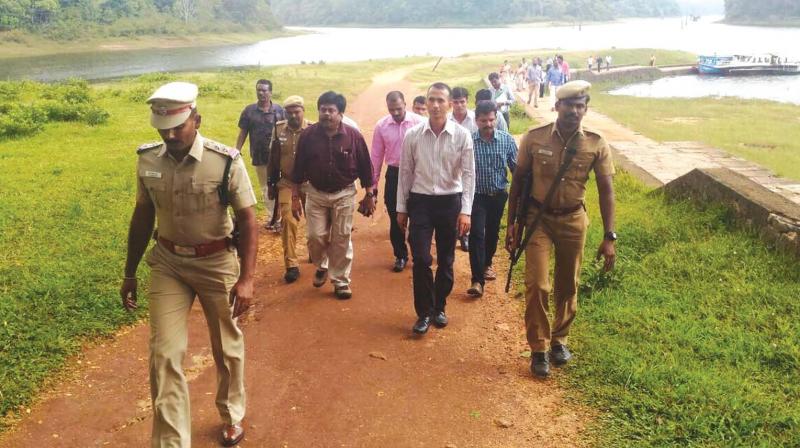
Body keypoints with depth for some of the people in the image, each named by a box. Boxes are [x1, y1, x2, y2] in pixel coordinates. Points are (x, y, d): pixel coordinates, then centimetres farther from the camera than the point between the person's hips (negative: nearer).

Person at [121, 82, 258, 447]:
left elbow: (248, 220, -13)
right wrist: (130, 273, 11)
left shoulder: (226, 162, -17)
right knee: (164, 355, -1)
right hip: (167, 263, 2)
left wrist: (246, 279, -19)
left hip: (216, 263, -2)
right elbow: (142, 217, 7)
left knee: (226, 347, 15)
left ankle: (232, 417, 41)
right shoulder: (148, 160, -5)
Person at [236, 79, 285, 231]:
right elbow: (242, 134, 3)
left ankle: (278, 217, 14)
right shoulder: (249, 111, -1)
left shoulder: (279, 110, -4)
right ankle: (271, 216, 23)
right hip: (258, 157, 2)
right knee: (265, 188, 12)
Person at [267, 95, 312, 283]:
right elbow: (273, 158, 8)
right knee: (288, 220, -8)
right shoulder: (279, 129, -1)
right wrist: (271, 183, 9)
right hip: (286, 183, 1)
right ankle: (291, 265, -3)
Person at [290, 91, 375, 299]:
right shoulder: (308, 135, -7)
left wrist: (369, 195, 0)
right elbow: (299, 168, 0)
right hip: (316, 194, 1)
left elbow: (365, 167, -2)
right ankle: (321, 266, 32)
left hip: (344, 194, -1)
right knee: (316, 237, 1)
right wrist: (295, 197, 0)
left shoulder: (353, 136, -10)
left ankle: (341, 281, 19)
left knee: (342, 240, 4)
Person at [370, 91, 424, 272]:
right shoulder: (381, 126, -2)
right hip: (394, 174, 2)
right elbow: (376, 156, 4)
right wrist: (373, 184, 7)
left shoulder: (419, 122, -11)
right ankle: (400, 256, 24)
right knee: (395, 218, 8)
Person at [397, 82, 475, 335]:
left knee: (446, 260, 11)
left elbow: (468, 175, -5)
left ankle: (439, 308, 30)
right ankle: (424, 312, 11)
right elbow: (405, 173, 3)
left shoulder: (462, 136, -7)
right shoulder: (412, 135, -4)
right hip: (420, 201, 0)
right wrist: (401, 208, 5)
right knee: (421, 259, -5)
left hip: (450, 202, 0)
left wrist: (465, 211, -11)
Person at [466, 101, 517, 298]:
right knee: (476, 234, -11)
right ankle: (478, 280, -10)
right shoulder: (468, 141, -12)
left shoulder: (507, 140, -6)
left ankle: (486, 264, 42)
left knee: (493, 232, 18)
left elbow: (516, 168, 0)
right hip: (477, 195, -3)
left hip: (499, 195, 3)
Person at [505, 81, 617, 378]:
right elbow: (518, 181, 0)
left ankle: (559, 339, 35)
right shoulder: (534, 139, -10)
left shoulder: (596, 145, -9)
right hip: (538, 218, -1)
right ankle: (538, 349, 9)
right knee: (538, 285, -9)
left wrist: (609, 237, -10)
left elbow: (606, 191, -5)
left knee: (568, 287, 13)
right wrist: (512, 223, 0)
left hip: (573, 220, 2)